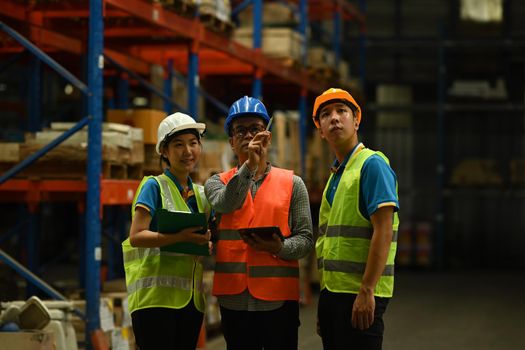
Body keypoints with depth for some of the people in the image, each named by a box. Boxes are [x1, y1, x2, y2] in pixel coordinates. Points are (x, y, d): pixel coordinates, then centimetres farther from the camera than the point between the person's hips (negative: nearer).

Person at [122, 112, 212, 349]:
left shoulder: (200, 193, 17)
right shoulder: (154, 186, -3)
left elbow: (206, 240, 23)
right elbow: (136, 236, -13)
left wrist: (206, 243, -1)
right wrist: (179, 237, -24)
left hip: (191, 298, 7)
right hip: (156, 295, -7)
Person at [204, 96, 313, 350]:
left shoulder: (292, 184, 8)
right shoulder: (217, 183, 10)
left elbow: (305, 239, 3)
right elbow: (225, 204, -13)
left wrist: (279, 247, -18)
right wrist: (249, 165, -24)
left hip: (278, 298, -1)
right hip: (234, 298, 1)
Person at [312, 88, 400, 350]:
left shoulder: (372, 164, -8)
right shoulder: (335, 175, 18)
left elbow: (383, 231, -16)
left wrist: (366, 291, -21)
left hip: (360, 296, -8)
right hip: (332, 292, 8)